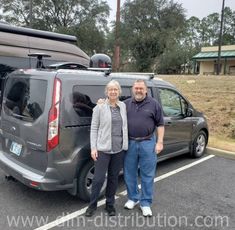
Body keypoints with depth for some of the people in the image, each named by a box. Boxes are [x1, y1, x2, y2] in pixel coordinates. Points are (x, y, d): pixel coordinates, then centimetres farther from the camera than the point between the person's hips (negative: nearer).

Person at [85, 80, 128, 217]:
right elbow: (94, 128, -4)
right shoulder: (100, 107, -4)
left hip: (119, 149, 4)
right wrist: (93, 148, -9)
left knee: (114, 178, 14)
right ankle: (92, 205, 22)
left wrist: (126, 144, 6)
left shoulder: (123, 106, 7)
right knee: (99, 178, 0)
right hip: (103, 149, -4)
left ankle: (110, 204, 31)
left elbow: (126, 125, 13)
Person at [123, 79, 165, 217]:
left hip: (147, 143, -2)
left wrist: (159, 142, -5)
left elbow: (160, 124, 1)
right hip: (130, 143, 2)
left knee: (147, 175, 6)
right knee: (129, 173, 12)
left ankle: (146, 203, 21)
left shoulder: (154, 104, 0)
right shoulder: (126, 104, 7)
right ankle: (133, 198, 32)